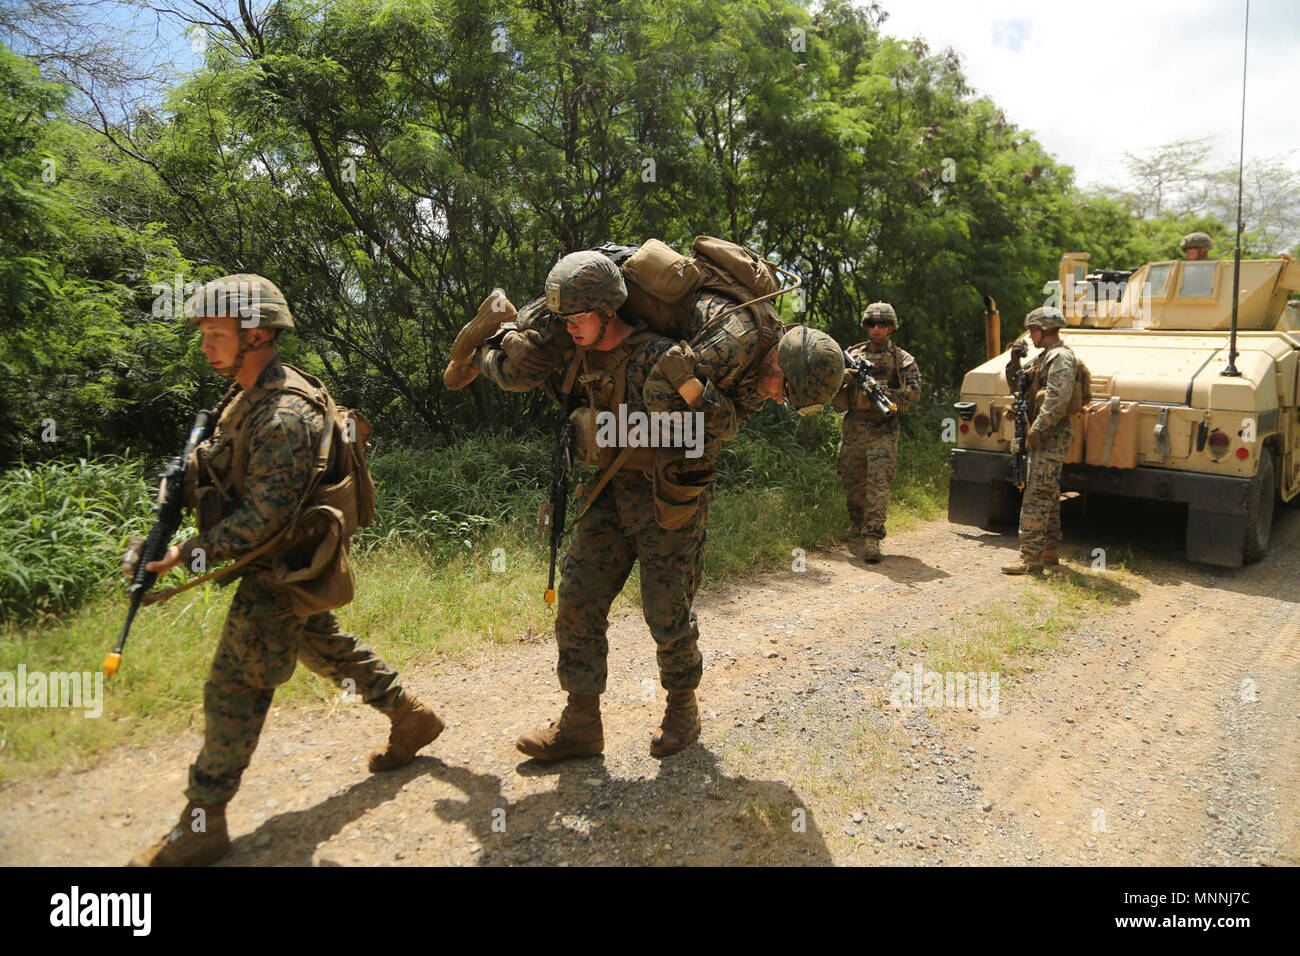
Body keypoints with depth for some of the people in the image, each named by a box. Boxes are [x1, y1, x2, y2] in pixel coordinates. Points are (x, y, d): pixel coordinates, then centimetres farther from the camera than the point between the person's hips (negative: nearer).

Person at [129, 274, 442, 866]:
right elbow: (232, 472, 17)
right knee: (324, 646, 22)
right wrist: (189, 477, -3)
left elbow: (263, 516, -26)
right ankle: (412, 720, 36)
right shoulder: (250, 397, 7)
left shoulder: (285, 414, -25)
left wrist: (189, 553, -20)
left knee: (234, 688, -4)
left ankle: (201, 826, 8)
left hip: (283, 568, -10)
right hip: (282, 565, 10)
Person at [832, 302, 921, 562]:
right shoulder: (852, 355, 14)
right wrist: (845, 377, -14)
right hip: (853, 428, 3)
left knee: (878, 482, -14)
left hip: (883, 430, -3)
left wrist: (881, 391, -17)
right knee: (852, 482, 11)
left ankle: (872, 537, -16)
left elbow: (913, 391, -5)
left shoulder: (903, 360, 7)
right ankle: (857, 524, 35)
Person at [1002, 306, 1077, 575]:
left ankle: (1030, 558, -13)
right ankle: (1050, 552, 23)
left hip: (1051, 435, -11)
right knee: (1048, 494, 15)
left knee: (1036, 496, -13)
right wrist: (1014, 363, 6)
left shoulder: (1061, 357, -13)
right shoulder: (1043, 357, 18)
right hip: (1045, 434, 11)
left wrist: (1037, 429, -23)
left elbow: (1058, 400, -23)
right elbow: (1018, 387, 22)